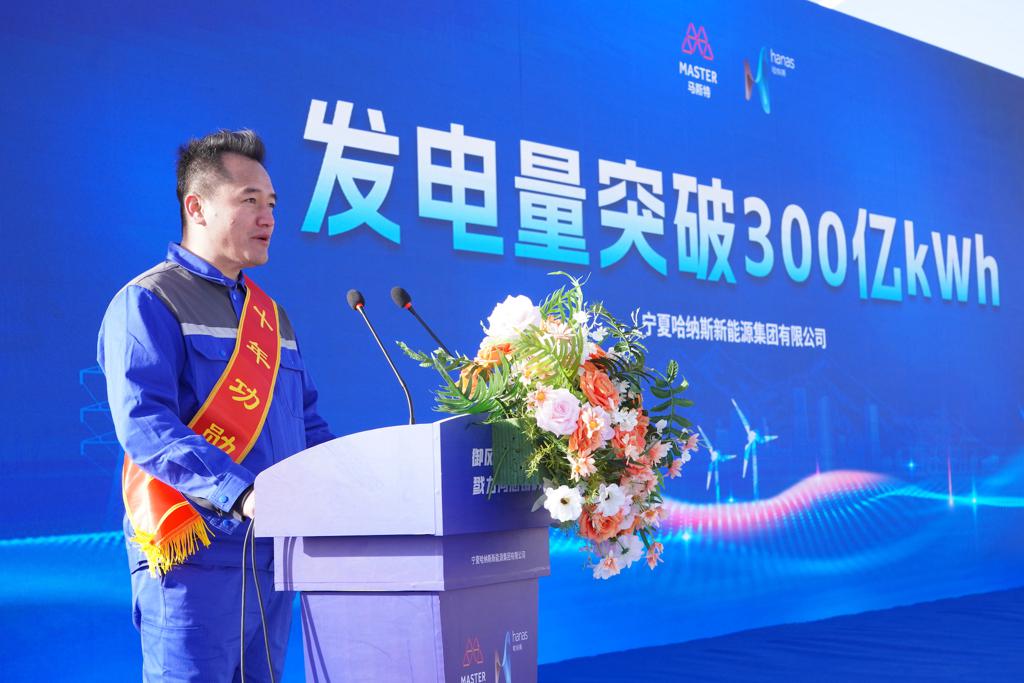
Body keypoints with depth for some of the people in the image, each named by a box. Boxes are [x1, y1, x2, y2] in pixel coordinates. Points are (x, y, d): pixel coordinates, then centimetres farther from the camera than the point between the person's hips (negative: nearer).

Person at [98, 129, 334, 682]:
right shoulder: (149, 302, -6)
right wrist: (240, 492, -30)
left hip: (273, 552, 7)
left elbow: (306, 423, 21)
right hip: (197, 556, -7)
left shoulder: (270, 314, 19)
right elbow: (142, 424, -19)